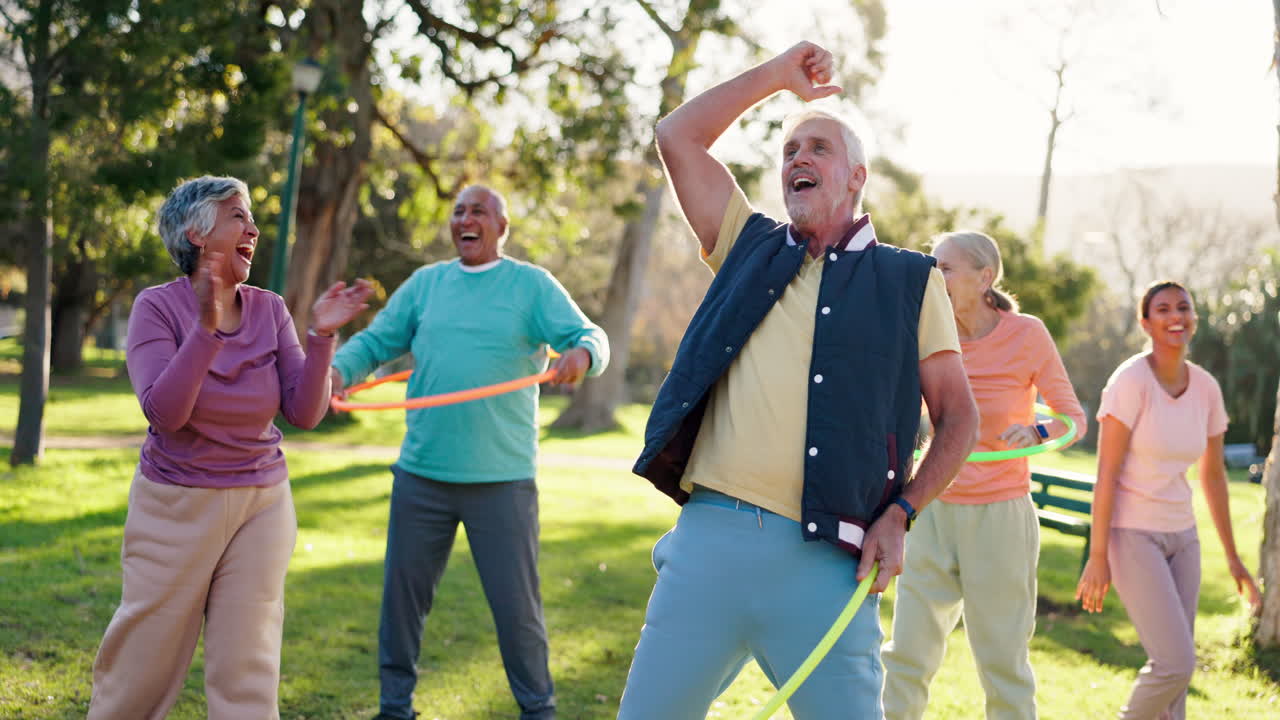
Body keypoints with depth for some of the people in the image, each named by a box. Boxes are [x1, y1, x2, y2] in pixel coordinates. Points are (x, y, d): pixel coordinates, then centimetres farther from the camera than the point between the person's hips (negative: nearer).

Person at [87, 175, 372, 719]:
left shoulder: (269, 310, 0)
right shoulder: (158, 306, -9)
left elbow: (304, 413, -5)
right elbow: (164, 412, -21)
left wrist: (320, 337, -17)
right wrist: (207, 328, -30)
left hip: (262, 504, 3)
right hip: (176, 505, -3)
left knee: (248, 673, 5)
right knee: (142, 662, 5)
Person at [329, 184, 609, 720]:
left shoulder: (532, 285, 2)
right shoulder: (426, 283, 12)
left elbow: (590, 335, -6)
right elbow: (375, 340, 10)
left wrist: (582, 353, -30)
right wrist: (339, 369, -11)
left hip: (502, 479, -3)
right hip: (421, 473, 3)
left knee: (516, 605, 1)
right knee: (402, 594, 9)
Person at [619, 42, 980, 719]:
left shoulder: (909, 280, 10)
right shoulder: (750, 248, 18)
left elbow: (958, 417, 9)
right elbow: (678, 136, 18)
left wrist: (899, 512, -4)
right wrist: (779, 73, 20)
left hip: (823, 561, -2)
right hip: (708, 537, 3)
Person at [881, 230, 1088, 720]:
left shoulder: (1027, 334, -7)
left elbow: (1074, 418, -3)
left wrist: (1036, 432, -22)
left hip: (1000, 517, -3)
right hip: (933, 512, 3)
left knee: (1004, 665, 4)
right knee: (907, 656, 2)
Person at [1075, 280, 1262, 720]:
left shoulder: (1206, 388, 4)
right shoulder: (1131, 380, -14)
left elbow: (1213, 474, 13)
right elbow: (1106, 472, -15)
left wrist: (1232, 556, 17)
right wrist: (1097, 556, -16)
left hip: (1181, 536, 6)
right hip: (1132, 534, -6)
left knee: (1175, 667, 6)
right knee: (1177, 663, -14)